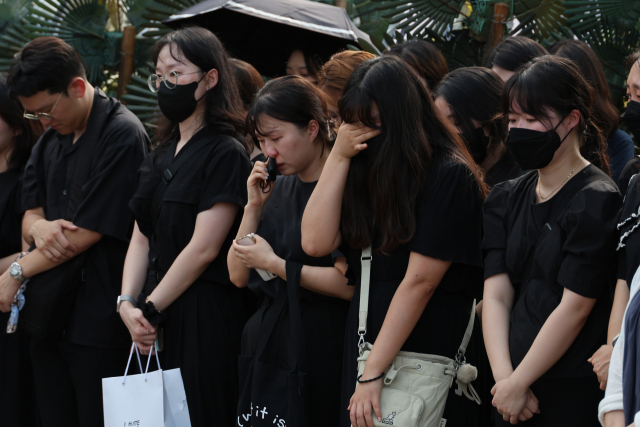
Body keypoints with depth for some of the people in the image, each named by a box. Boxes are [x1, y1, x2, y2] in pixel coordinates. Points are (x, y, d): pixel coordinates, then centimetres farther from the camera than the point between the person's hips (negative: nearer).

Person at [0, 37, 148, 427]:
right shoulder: (51, 140, 15)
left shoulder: (123, 135, -12)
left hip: (98, 323, -7)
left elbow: (89, 232, -14)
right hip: (48, 316, 7)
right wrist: (37, 225, -12)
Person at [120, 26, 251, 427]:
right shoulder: (162, 156, 16)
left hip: (206, 318, -7)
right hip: (157, 320, 7)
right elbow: (142, 238, 11)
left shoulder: (226, 154, -9)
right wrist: (128, 303, -4)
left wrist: (149, 308, -10)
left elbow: (203, 248, -14)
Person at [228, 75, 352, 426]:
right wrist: (254, 207, 1)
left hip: (319, 346, -7)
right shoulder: (277, 189, 13)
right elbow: (239, 276, 11)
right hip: (265, 339, 7)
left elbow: (348, 284, -19)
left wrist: (273, 263, -12)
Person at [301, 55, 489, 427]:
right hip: (365, 349, 6)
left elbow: (419, 281, -14)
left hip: (428, 354, -6)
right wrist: (339, 157, -2)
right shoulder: (364, 172, 13)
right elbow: (316, 243, 2)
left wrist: (372, 374, -16)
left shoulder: (450, 176, -9)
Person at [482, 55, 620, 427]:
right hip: (513, 390, 6)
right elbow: (495, 295, 3)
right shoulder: (506, 199, 11)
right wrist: (504, 379, -9)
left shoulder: (597, 201, -8)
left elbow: (574, 309, -13)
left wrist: (518, 384, -10)